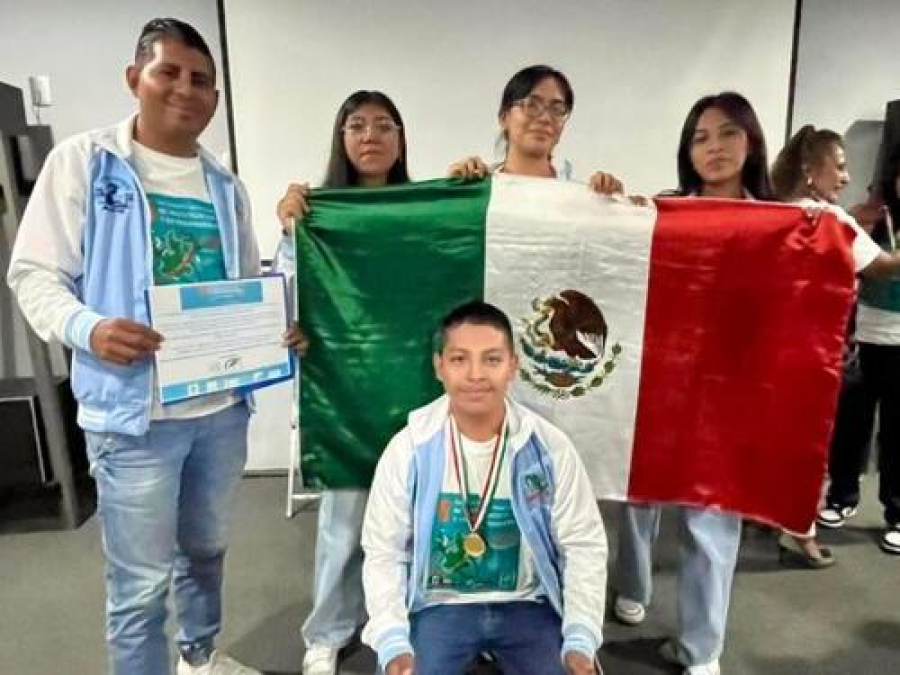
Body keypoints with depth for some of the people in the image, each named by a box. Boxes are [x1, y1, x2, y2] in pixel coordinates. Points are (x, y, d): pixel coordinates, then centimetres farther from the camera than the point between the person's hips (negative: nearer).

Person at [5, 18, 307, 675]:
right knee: (140, 581, 7)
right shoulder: (83, 160, -2)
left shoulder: (226, 185, 11)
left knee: (206, 548, 23)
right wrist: (88, 329, -23)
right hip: (134, 411, -5)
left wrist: (278, 331, -4)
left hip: (224, 404, 5)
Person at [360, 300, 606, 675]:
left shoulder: (549, 447, -12)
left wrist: (580, 641, -12)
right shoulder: (409, 449, -13)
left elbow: (583, 545, -4)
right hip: (439, 606, 0)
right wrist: (393, 644, -17)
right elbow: (384, 553, -7)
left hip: (526, 604, 1)